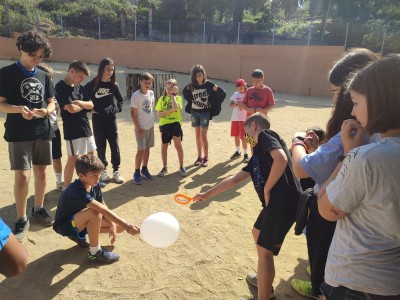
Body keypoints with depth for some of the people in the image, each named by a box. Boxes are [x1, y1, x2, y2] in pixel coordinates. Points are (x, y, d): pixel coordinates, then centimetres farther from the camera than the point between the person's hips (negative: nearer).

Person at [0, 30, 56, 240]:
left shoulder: (44, 76, 9)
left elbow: (52, 103, 11)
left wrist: (46, 111, -12)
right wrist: (19, 109, -24)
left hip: (43, 132, 4)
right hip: (19, 134, -4)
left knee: (41, 171, 11)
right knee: (22, 176, -6)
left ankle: (39, 208, 29)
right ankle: (21, 219, 9)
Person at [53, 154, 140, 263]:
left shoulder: (94, 185, -10)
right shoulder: (77, 192, -35)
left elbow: (104, 207, -3)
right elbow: (104, 211, -42)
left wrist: (113, 226, -13)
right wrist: (127, 226, -45)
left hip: (79, 220, 8)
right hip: (65, 225, -8)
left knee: (119, 227, -4)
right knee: (94, 213, -39)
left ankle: (80, 236, 11)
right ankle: (95, 252, -18)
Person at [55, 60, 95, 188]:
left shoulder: (79, 87, 11)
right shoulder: (61, 87, -13)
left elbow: (91, 105, 6)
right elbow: (71, 109, -21)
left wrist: (78, 103, -12)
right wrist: (83, 105, -2)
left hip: (86, 126, 8)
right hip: (72, 129, -8)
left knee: (91, 154, 15)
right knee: (73, 158, -3)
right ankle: (66, 188, 10)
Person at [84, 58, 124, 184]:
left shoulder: (113, 85, 1)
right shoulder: (92, 84, -7)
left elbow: (120, 100, 16)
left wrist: (117, 109, 3)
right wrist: (91, 109, -9)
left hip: (111, 119, 2)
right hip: (97, 120, -2)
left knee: (115, 145, 2)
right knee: (100, 146, 6)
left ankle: (116, 171, 13)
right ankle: (103, 170, 20)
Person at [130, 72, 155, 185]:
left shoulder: (151, 93, 1)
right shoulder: (136, 95, -16)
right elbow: (133, 113, -15)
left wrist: (149, 113, 11)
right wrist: (138, 128, -17)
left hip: (150, 126, 6)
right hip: (141, 127, -6)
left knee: (147, 148, 13)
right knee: (141, 150, -7)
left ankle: (144, 169, 28)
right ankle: (137, 173, 6)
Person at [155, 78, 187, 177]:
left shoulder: (178, 98, 0)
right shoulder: (162, 99, 5)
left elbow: (176, 107, -23)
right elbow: (158, 114, -4)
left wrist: (172, 95, -11)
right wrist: (170, 110, -15)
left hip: (175, 123, -2)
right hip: (164, 124, 3)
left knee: (178, 144, -6)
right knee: (164, 146, 11)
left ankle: (181, 167, 9)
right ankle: (164, 167, 26)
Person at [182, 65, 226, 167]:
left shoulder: (208, 84, -12)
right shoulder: (191, 86, -1)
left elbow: (222, 93, -12)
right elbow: (184, 92, 20)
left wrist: (212, 104, -9)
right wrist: (190, 101, 6)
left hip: (205, 112, -4)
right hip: (194, 112, 4)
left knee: (203, 136, -6)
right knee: (197, 135, 9)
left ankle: (206, 158, 6)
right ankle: (199, 156, 18)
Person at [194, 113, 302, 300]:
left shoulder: (266, 135, -5)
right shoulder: (258, 153, 21)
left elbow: (281, 159, -25)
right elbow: (234, 179, 23)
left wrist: (267, 189, -14)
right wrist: (206, 195, 27)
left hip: (284, 203, -10)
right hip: (276, 202, 10)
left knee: (264, 251, -1)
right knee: (258, 232, 27)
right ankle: (265, 282, 45)